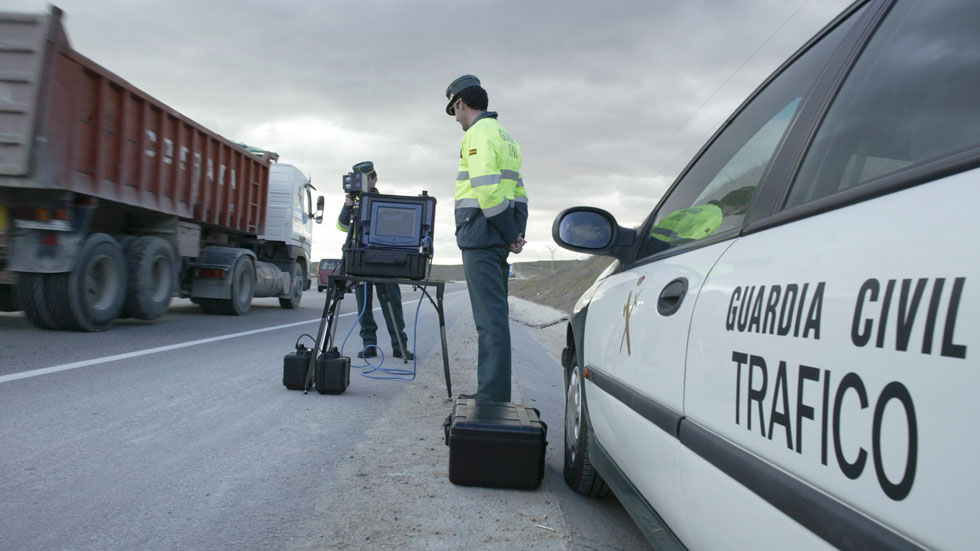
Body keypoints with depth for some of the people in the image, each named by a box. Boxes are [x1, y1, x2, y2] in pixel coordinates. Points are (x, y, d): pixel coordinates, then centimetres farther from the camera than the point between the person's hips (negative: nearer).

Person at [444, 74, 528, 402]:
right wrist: (517, 235, 8)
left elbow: (488, 190, -20)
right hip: (498, 240, 10)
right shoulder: (505, 136, 23)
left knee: (490, 319, -9)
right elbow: (519, 193, 18)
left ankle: (492, 399, -6)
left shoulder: (478, 133, -8)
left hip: (480, 235, -10)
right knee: (495, 317, 12)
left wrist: (511, 236, -13)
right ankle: (494, 394, 20)